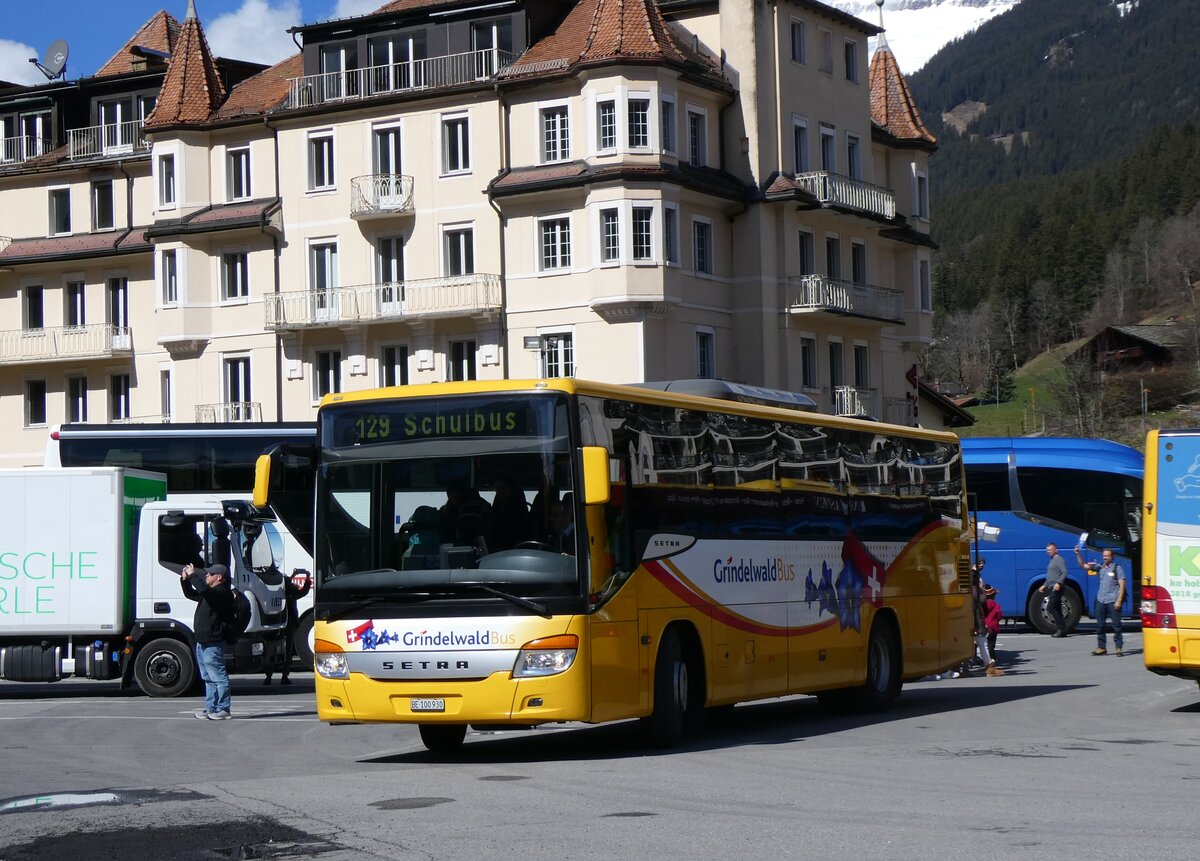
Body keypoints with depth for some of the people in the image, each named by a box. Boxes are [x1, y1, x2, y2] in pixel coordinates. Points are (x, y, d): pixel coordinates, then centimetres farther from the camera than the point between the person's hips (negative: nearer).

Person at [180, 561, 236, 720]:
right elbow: (191, 594, 32)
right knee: (208, 678, 14)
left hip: (213, 643, -11)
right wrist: (185, 580, 17)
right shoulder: (211, 592, 19)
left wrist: (193, 575, -19)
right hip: (203, 642, 11)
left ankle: (223, 709, -5)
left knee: (218, 677, -7)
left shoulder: (222, 593, -13)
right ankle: (211, 708, 18)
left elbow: (203, 590, -30)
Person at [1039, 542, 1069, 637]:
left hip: (1057, 588, -10)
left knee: (1050, 607, -16)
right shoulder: (1052, 561, 22)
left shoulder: (1058, 559, -7)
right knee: (1057, 610, 8)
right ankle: (1062, 630, 9)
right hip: (1052, 588, 10)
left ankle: (1061, 628, -15)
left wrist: (1058, 583, -27)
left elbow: (1064, 572, -18)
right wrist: (1044, 585, 22)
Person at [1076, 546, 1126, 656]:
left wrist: (1119, 601, -13)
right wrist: (1078, 555, -2)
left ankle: (1119, 648, 2)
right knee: (1100, 625, 8)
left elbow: (1122, 585, -6)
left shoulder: (1117, 568, -3)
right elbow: (1083, 566, 11)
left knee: (1116, 625, -3)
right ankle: (1101, 647, 16)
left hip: (1113, 601, -6)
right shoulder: (1100, 567, 11)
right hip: (1101, 600, 6)